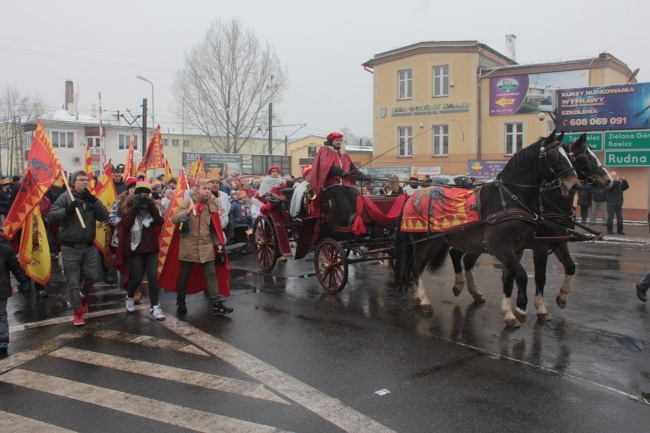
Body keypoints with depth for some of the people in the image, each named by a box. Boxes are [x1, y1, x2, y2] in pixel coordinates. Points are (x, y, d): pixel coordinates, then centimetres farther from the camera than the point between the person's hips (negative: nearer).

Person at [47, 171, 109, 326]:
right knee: (73, 281, 2)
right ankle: (77, 312, 14)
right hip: (70, 247, -4)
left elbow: (104, 217, -7)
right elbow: (50, 216, -13)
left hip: (89, 247, 4)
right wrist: (67, 210, -27)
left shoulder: (91, 199, 5)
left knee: (91, 276, 10)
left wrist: (93, 200, -18)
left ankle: (83, 295, 40)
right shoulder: (65, 197, -6)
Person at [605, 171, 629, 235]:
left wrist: (624, 181, -14)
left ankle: (620, 230, 15)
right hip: (611, 204, -5)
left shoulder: (620, 183, 10)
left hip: (619, 204, 5)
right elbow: (610, 188, -24)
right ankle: (610, 230, 0)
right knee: (610, 217, -6)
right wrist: (615, 181, -31)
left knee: (620, 217, 7)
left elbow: (626, 186, 1)